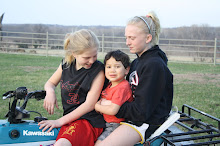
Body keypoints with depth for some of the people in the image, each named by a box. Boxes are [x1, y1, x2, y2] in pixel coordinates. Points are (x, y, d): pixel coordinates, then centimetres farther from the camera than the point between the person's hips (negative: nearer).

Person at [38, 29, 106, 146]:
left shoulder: (98, 71, -8)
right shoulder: (65, 65, 8)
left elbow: (90, 104, -12)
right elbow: (50, 83, 24)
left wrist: (60, 121, -13)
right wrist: (50, 92, -4)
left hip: (90, 120, -6)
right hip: (69, 118, 6)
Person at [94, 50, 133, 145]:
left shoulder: (122, 88, -22)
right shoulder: (110, 84, 8)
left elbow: (113, 110, -28)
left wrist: (97, 106, -13)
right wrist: (100, 102, 1)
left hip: (116, 126, -10)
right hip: (107, 123, 10)